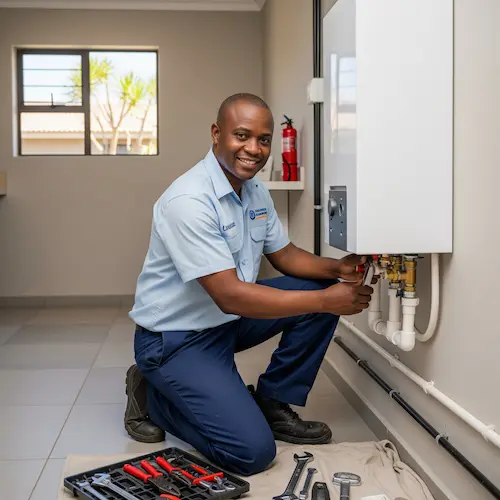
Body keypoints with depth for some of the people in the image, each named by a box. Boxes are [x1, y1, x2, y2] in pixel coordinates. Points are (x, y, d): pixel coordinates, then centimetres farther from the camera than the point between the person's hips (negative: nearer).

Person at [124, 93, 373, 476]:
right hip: (176, 339, -9)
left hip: (228, 321, 9)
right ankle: (152, 396, 4)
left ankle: (273, 404, 8)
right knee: (253, 452, -19)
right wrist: (325, 300, -28)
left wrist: (336, 269, -10)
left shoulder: (256, 191, 2)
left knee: (323, 287, -4)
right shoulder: (189, 200, -27)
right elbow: (230, 296, -31)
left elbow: (285, 256, 11)